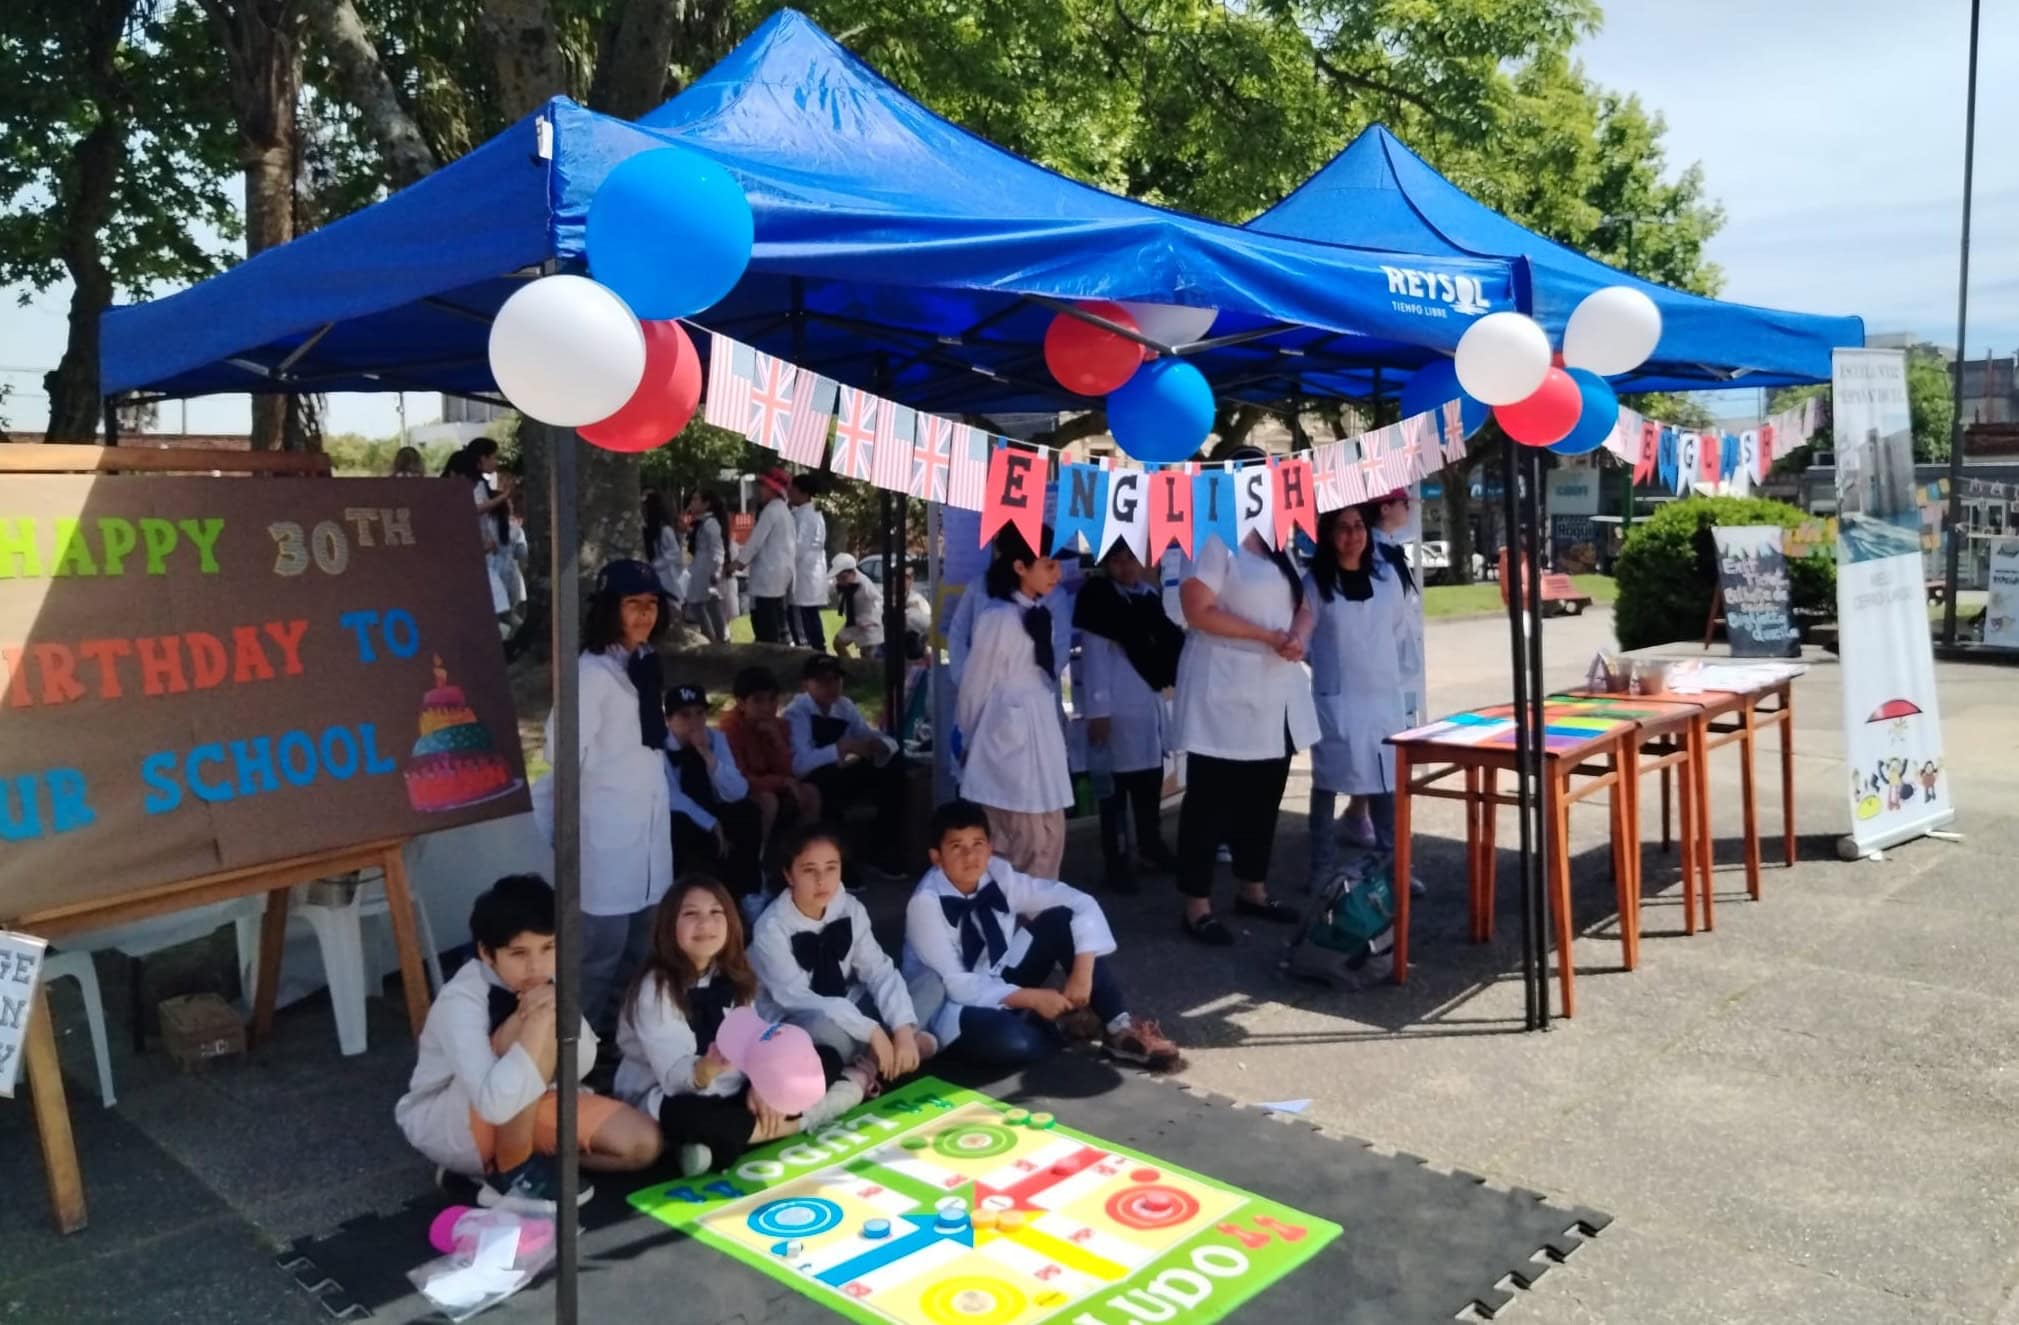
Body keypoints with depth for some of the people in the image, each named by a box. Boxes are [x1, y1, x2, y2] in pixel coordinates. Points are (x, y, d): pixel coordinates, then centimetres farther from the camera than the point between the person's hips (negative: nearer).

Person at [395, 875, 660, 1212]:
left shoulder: (548, 981, -11)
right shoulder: (460, 1001, -30)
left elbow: (580, 1069, -9)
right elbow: (494, 1104, -41)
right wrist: (539, 1023, -44)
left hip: (524, 1108, 7)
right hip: (440, 1123, -6)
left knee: (643, 1142, -8)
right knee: (529, 1028, -34)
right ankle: (512, 1171, -14)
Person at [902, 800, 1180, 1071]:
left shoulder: (998, 875, -11)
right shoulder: (926, 903, -23)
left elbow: (1081, 903, -10)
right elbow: (954, 984, -24)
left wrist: (1082, 973, -22)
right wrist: (1031, 998, -26)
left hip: (1000, 984, 5)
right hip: (951, 1006, -5)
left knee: (1062, 919, -16)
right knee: (1013, 1042, -39)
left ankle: (1119, 1028, -14)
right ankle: (1063, 1021, -4)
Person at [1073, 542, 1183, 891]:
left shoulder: (1150, 594, 12)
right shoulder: (1098, 598, -6)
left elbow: (1165, 645, 16)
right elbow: (1093, 656, -11)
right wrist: (1097, 709, -16)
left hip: (1150, 702, 6)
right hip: (1116, 707, -6)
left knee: (1150, 780, 16)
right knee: (1116, 783, -1)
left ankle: (1151, 847, 32)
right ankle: (1117, 861, 7)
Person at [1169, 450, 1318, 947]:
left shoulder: (1275, 544, 16)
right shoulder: (1211, 540, -10)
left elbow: (1302, 605, 15)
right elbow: (1199, 612, -18)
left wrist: (1298, 637, -9)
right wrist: (1270, 637, -18)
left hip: (1276, 692, 8)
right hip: (1224, 692, -8)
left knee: (1263, 798, 15)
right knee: (1211, 800, -2)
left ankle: (1252, 889, 29)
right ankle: (1197, 905, 5)